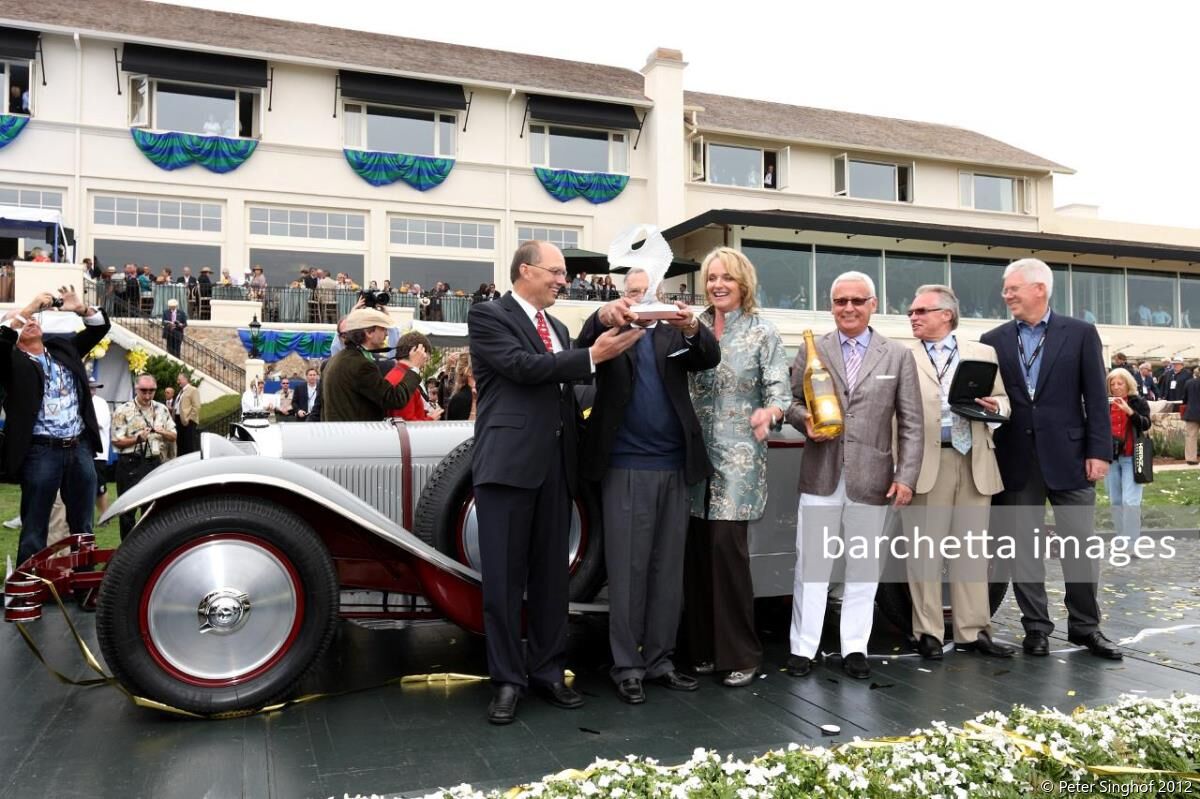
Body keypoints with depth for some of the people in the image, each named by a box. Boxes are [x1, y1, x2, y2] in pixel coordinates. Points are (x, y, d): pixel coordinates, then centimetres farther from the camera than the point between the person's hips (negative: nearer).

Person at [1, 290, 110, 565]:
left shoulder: (63, 347, 15)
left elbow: (100, 327, 16)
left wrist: (80, 308, -2)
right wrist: (28, 307, -18)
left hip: (80, 448, 5)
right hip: (41, 452, -5)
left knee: (83, 528, 12)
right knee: (34, 531, 2)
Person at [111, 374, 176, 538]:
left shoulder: (162, 409, 8)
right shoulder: (123, 411, -6)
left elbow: (173, 436, 11)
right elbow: (117, 441, -9)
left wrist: (162, 432, -9)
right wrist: (137, 439, -21)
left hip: (154, 463, 4)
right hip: (130, 465, -4)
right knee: (128, 508, 1)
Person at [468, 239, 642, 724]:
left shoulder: (557, 327, 20)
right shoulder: (488, 317, -1)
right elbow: (523, 366, -15)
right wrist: (591, 356, -13)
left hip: (554, 465, 7)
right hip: (508, 462, -6)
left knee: (551, 574, 11)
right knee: (504, 577, 1)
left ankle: (547, 672, 22)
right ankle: (507, 680, 12)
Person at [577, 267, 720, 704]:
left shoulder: (675, 334, 12)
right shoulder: (609, 333, 6)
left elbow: (710, 358, -5)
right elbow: (583, 352, -15)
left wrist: (692, 327, -26)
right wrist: (603, 317, -35)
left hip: (674, 468, 3)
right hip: (625, 468, -3)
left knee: (668, 570, 9)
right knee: (627, 570, 1)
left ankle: (659, 660, 20)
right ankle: (626, 666, 10)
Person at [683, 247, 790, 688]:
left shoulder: (762, 332, 0)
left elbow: (779, 391, -6)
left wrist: (768, 413, -27)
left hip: (738, 457, -3)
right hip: (696, 455, 4)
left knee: (727, 547, -9)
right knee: (696, 551, 5)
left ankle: (741, 654, 6)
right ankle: (703, 648, 19)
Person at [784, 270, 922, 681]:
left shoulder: (899, 356, 6)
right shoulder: (812, 350, 6)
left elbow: (911, 424, 3)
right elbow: (791, 400, 9)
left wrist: (907, 476, -5)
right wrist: (805, 421, -13)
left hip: (872, 476, 0)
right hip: (820, 474, 0)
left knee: (864, 565, 9)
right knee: (811, 563, 5)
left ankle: (855, 647, 21)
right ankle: (803, 646, 15)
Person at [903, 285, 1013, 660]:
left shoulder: (984, 353, 12)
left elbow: (1004, 398, 13)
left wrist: (995, 406, -11)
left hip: (974, 462, 3)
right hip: (926, 461, -2)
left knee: (972, 548, 8)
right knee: (924, 549, 2)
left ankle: (973, 630, 16)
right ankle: (928, 632, 10)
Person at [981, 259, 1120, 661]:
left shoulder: (1080, 333, 2)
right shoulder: (993, 340, 6)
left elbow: (1096, 398, -1)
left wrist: (1099, 451, -6)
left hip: (1068, 455, -1)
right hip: (1016, 459, 1)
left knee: (1080, 546, 7)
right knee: (1022, 548, 6)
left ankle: (1085, 625, 22)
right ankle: (1036, 627, 17)